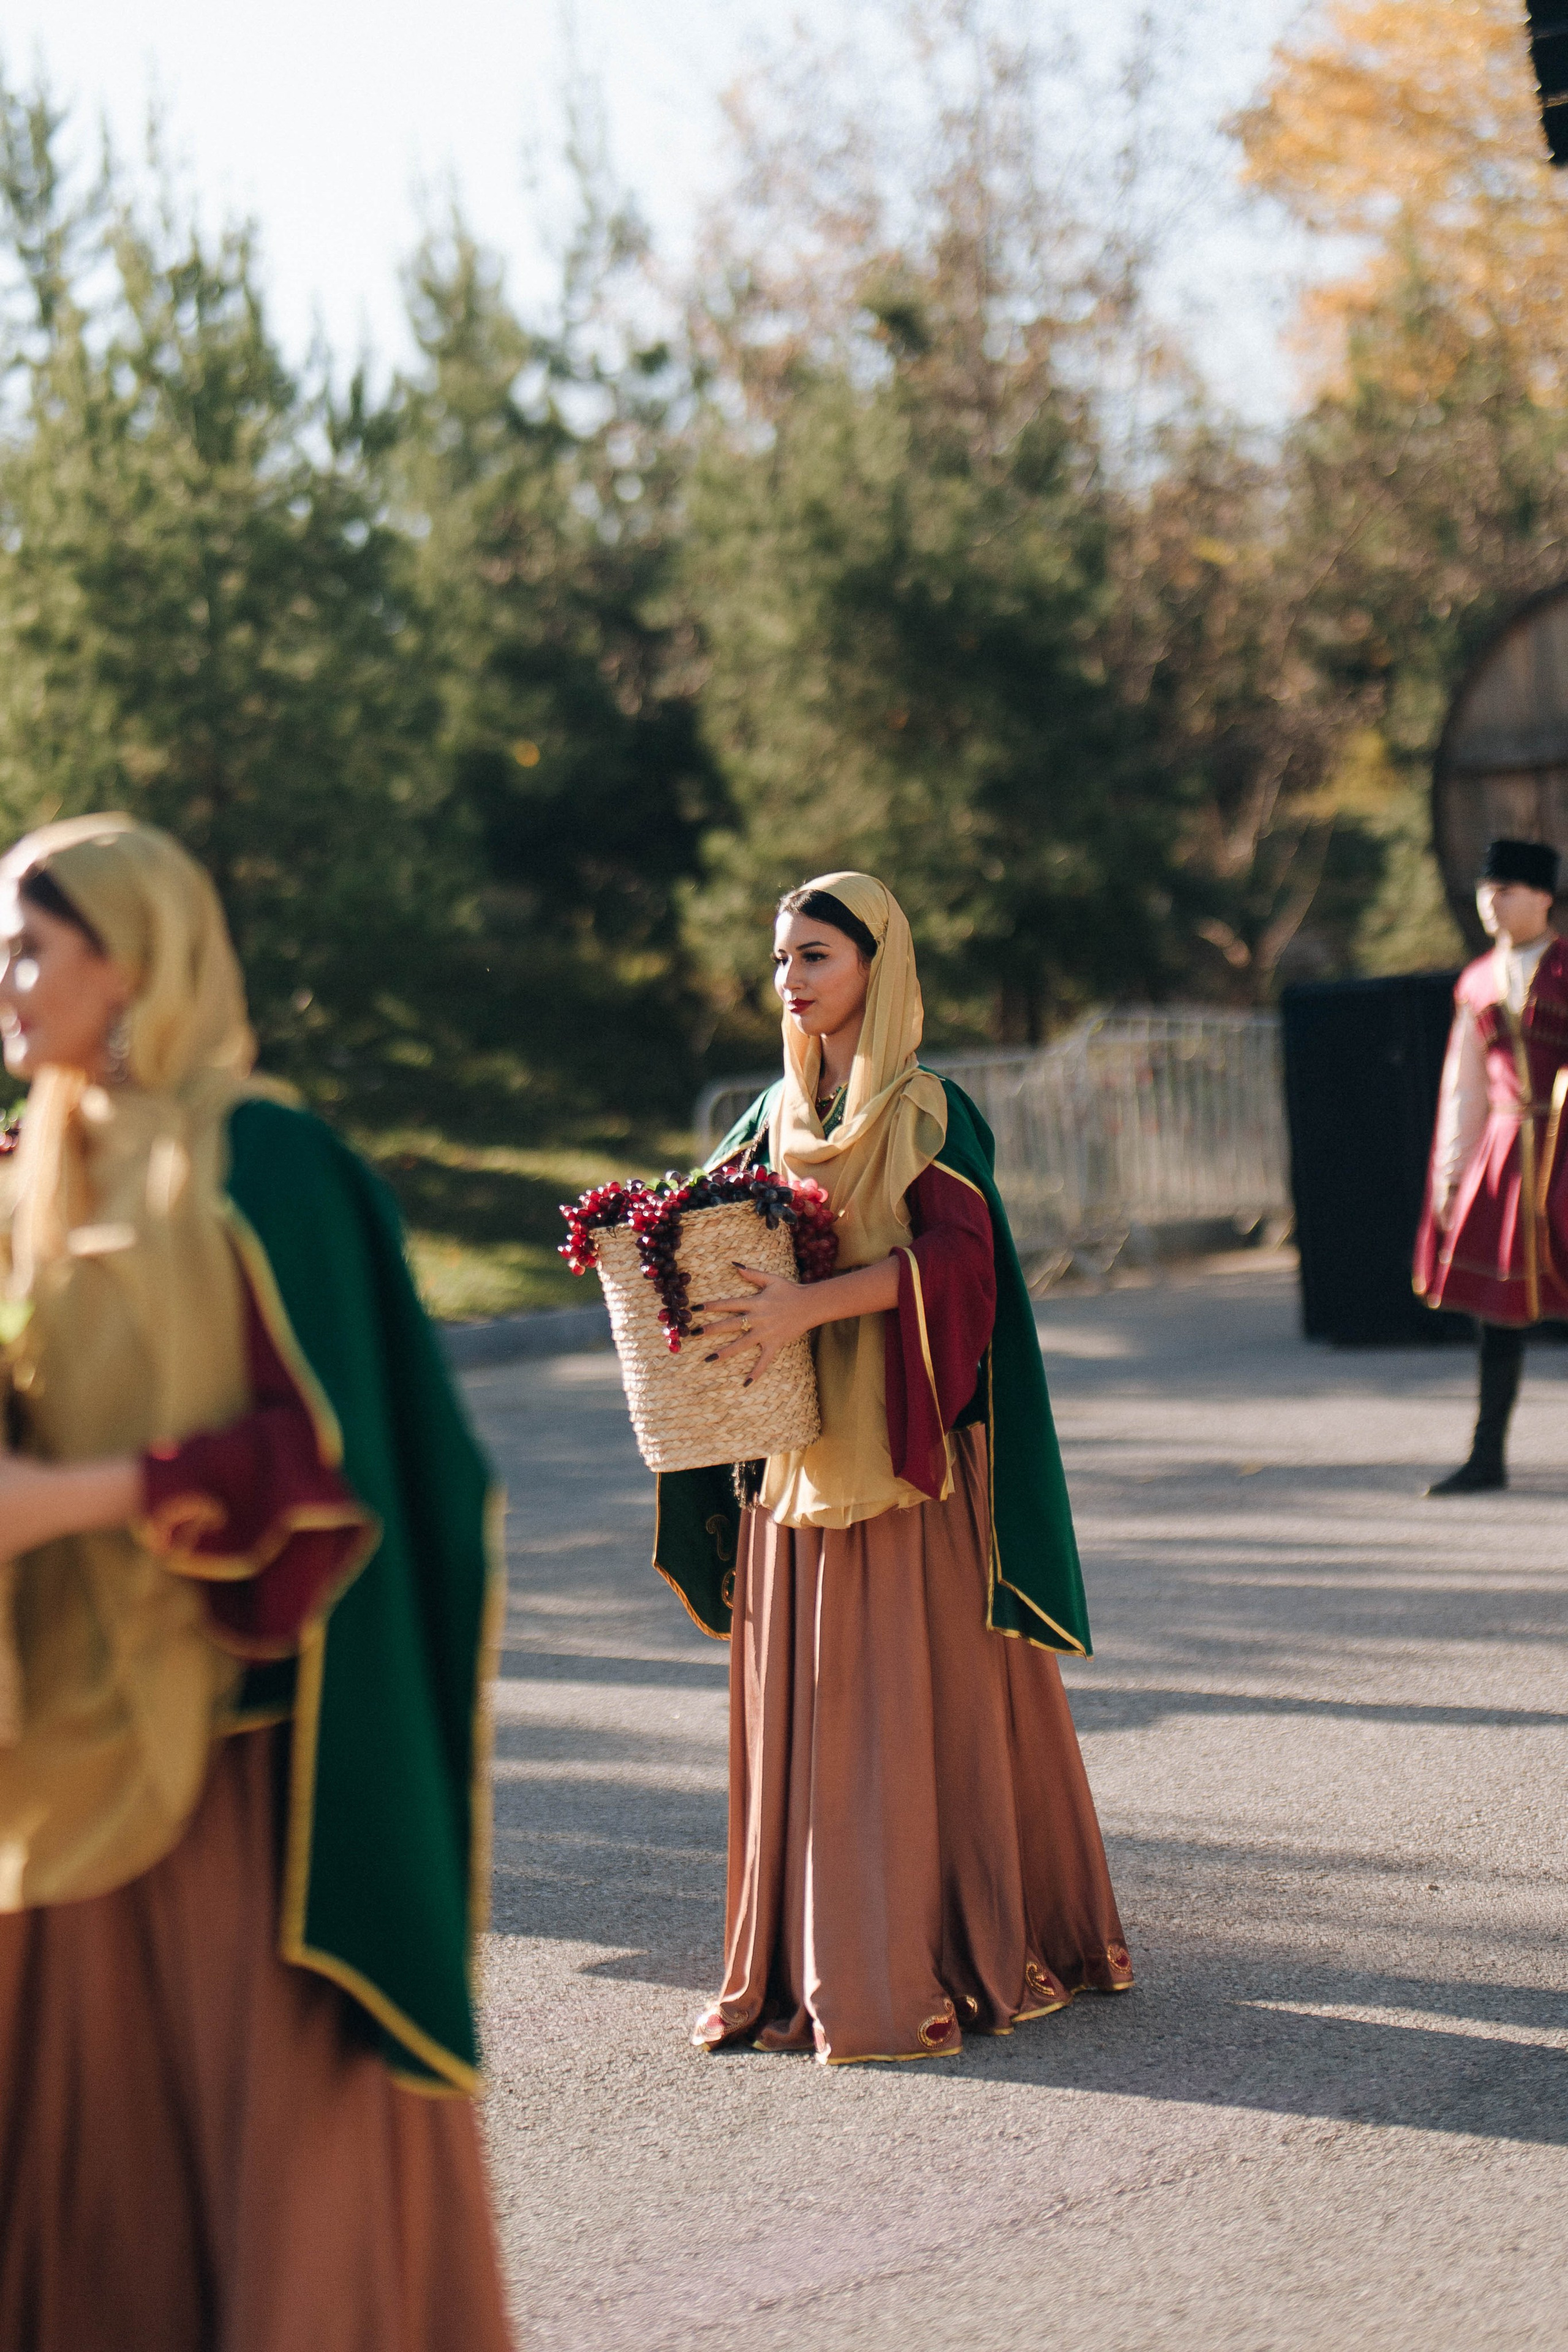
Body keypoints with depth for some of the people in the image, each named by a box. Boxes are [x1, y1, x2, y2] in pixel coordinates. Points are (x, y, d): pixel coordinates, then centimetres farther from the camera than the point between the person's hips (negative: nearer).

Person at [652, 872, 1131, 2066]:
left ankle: (936, 1960, 2)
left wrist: (807, 1305, -28)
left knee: (914, 1692, -5)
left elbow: (956, 1255, -19)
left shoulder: (926, 1111, -6)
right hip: (797, 1444, 6)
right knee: (798, 1695, 5)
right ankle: (812, 1963, 11)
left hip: (906, 1451, -6)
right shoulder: (777, 1115, 14)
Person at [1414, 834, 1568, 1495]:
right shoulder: (1478, 984, 11)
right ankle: (1488, 1458, 9)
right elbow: (1464, 1086, 16)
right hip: (1507, 1146, 5)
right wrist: (1450, 1174, 13)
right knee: (1499, 1298, 4)